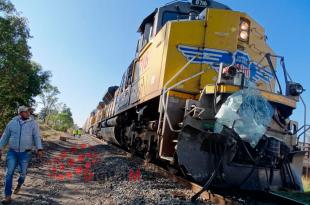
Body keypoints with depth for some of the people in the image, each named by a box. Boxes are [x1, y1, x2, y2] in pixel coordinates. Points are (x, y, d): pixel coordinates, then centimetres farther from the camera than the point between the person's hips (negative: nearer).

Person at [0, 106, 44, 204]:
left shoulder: (33, 123, -5)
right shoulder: (12, 123, 0)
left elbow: (37, 137, -10)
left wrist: (39, 149, -22)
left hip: (25, 153, -1)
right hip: (12, 152, 1)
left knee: (22, 173, 8)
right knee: (9, 173, -4)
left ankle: (19, 184, 42)